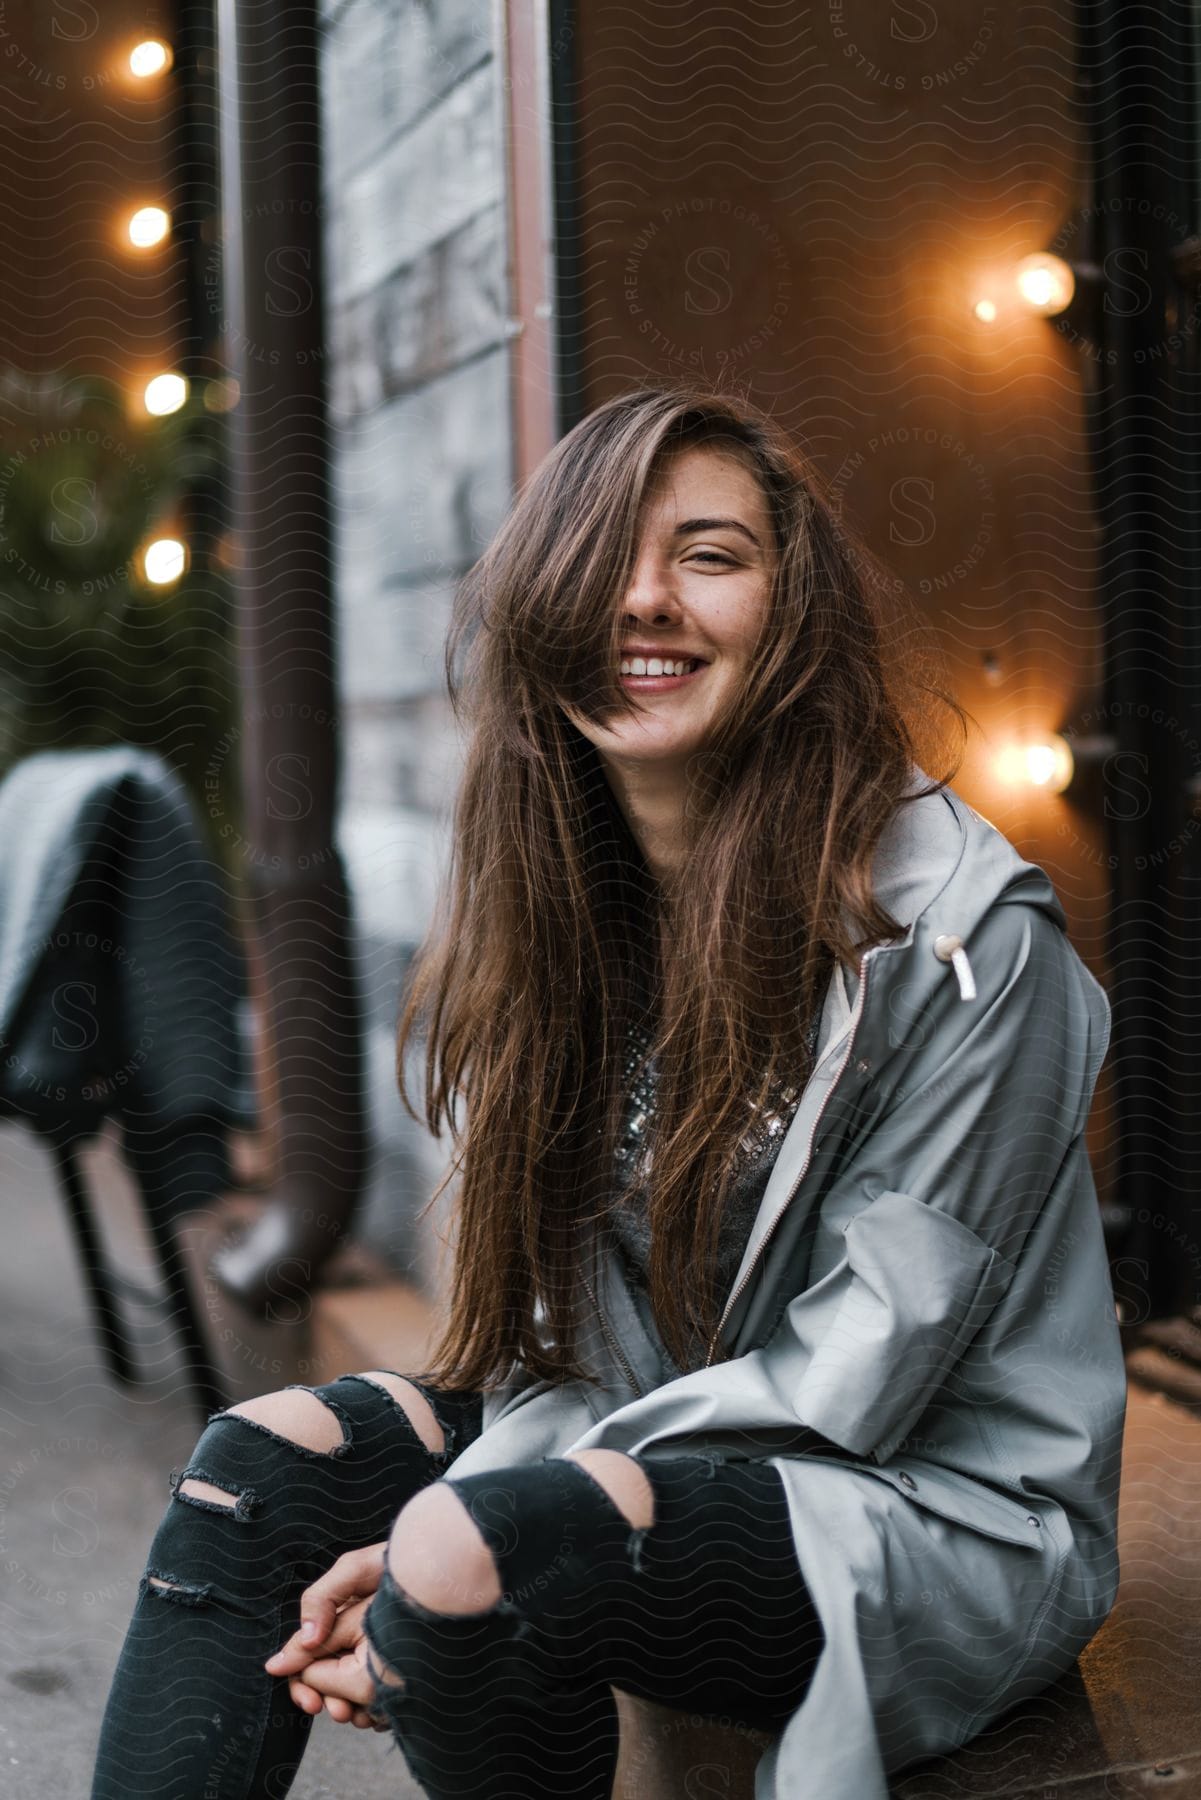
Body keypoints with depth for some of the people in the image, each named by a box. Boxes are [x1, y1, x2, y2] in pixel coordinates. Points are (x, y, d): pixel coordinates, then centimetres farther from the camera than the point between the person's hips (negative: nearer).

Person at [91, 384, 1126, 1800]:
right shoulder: (557, 905, 3)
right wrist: (444, 1517, -15)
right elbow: (570, 1327, 4)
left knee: (471, 1550, -29)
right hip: (650, 1441, 7)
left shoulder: (963, 935, -18)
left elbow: (850, 1375, -18)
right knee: (265, 1456, -8)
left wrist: (446, 1544, -22)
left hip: (947, 1513, -6)